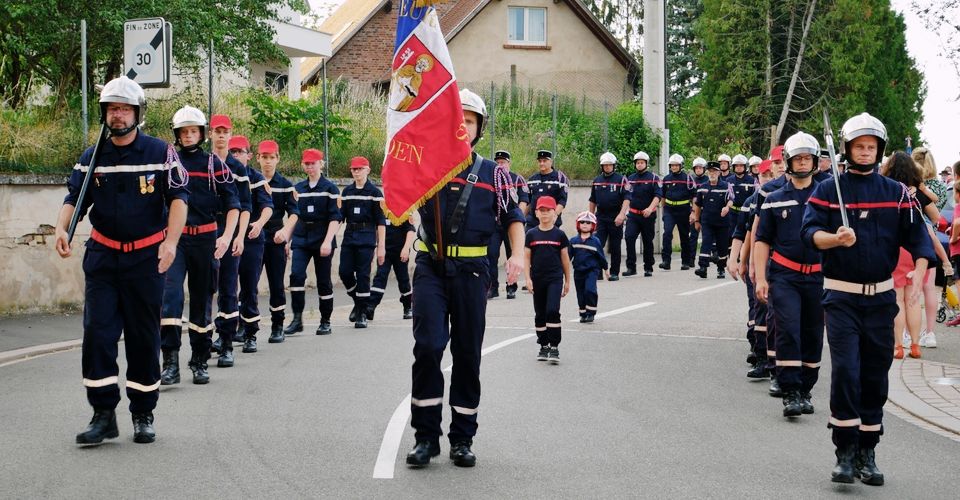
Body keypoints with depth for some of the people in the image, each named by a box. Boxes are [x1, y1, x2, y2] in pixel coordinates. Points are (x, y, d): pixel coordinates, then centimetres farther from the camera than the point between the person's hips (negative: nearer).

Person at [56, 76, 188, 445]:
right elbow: (74, 198, 7)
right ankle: (103, 414, -2)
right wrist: (61, 228, -14)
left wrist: (170, 242, -15)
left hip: (146, 258, -2)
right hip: (102, 258, 2)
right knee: (97, 333, -7)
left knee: (144, 337, 4)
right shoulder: (91, 158, 6)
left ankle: (143, 415, 15)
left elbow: (178, 198, -3)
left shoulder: (160, 153, -2)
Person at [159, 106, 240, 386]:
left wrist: (226, 237, -8)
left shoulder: (214, 164, 5)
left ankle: (200, 362, 17)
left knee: (202, 300, 7)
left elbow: (232, 204, 4)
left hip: (205, 239, 1)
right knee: (170, 294, -16)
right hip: (173, 237, -1)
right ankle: (171, 361, -17)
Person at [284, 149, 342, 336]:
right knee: (296, 275, -15)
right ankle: (297, 319, -12)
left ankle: (325, 322, 14)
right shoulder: (298, 188, 11)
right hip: (301, 239, 3)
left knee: (323, 281, 3)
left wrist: (328, 241, -18)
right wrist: (287, 239, 11)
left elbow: (335, 218, -8)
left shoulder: (330, 188, -1)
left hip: (322, 240, -3)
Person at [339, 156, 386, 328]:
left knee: (363, 274, -5)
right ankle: (358, 302, 23)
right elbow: (341, 216, 17)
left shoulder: (375, 192, -2)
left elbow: (381, 221, -4)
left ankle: (362, 314, 3)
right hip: (349, 236, 4)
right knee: (345, 272, -2)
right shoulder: (347, 191, 12)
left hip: (367, 238, -4)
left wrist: (381, 246, -8)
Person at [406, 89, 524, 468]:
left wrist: (518, 254, -6)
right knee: (428, 345, -12)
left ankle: (462, 438, 16)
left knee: (468, 353, 6)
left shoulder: (492, 173, 6)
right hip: (431, 266, -1)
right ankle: (426, 435, -1)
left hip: (471, 270, 1)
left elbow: (513, 216, 11)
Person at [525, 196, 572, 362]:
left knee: (552, 311, -14)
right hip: (537, 279, 2)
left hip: (555, 278, -2)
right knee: (540, 314, 9)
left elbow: (565, 258, 7)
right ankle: (544, 346, 20)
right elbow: (527, 257, 5)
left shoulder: (559, 235, 1)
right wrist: (528, 278, -3)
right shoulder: (531, 234, 3)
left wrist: (567, 281, 9)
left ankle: (554, 347, -9)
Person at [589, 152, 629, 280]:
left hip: (616, 218, -3)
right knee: (597, 245, -7)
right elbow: (593, 201, 20)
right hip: (601, 217, 3)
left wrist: (621, 214, -22)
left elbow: (626, 199, -10)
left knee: (615, 247, 4)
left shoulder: (621, 179, -2)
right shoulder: (597, 180, 12)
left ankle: (614, 273, 12)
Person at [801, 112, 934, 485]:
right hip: (841, 296, -3)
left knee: (876, 375, 6)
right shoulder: (827, 191, 2)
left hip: (881, 296, 3)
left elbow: (916, 235, 2)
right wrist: (835, 238, -30)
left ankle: (867, 453, 16)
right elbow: (810, 231, -9)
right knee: (845, 370, -13)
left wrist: (919, 269, -16)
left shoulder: (896, 193, 7)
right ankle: (845, 453, -6)